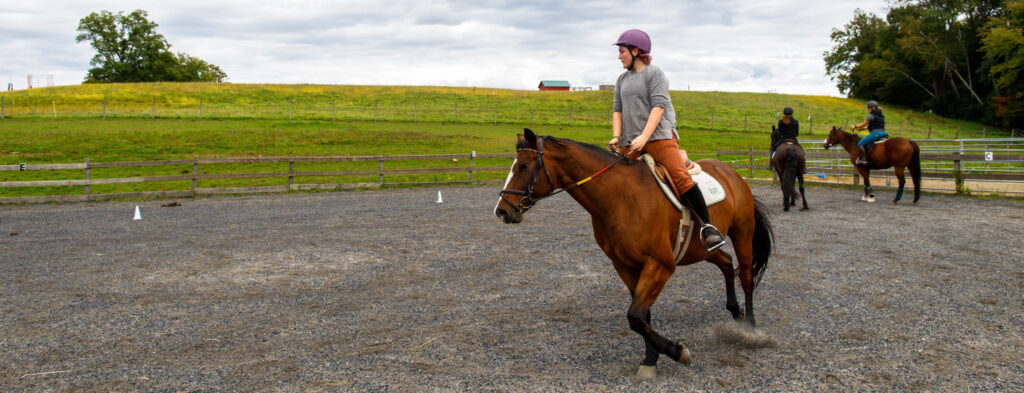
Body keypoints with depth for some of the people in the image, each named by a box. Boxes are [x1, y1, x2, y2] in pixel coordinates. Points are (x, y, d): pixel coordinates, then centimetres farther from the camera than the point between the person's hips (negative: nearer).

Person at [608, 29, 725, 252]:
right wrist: (616, 137, -2)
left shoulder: (654, 73, 2)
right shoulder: (622, 79, 22)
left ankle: (707, 227, -19)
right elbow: (618, 109, 16)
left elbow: (658, 106, -10)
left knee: (680, 176, -21)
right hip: (630, 144, 7)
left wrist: (644, 137, -21)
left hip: (658, 135, -6)